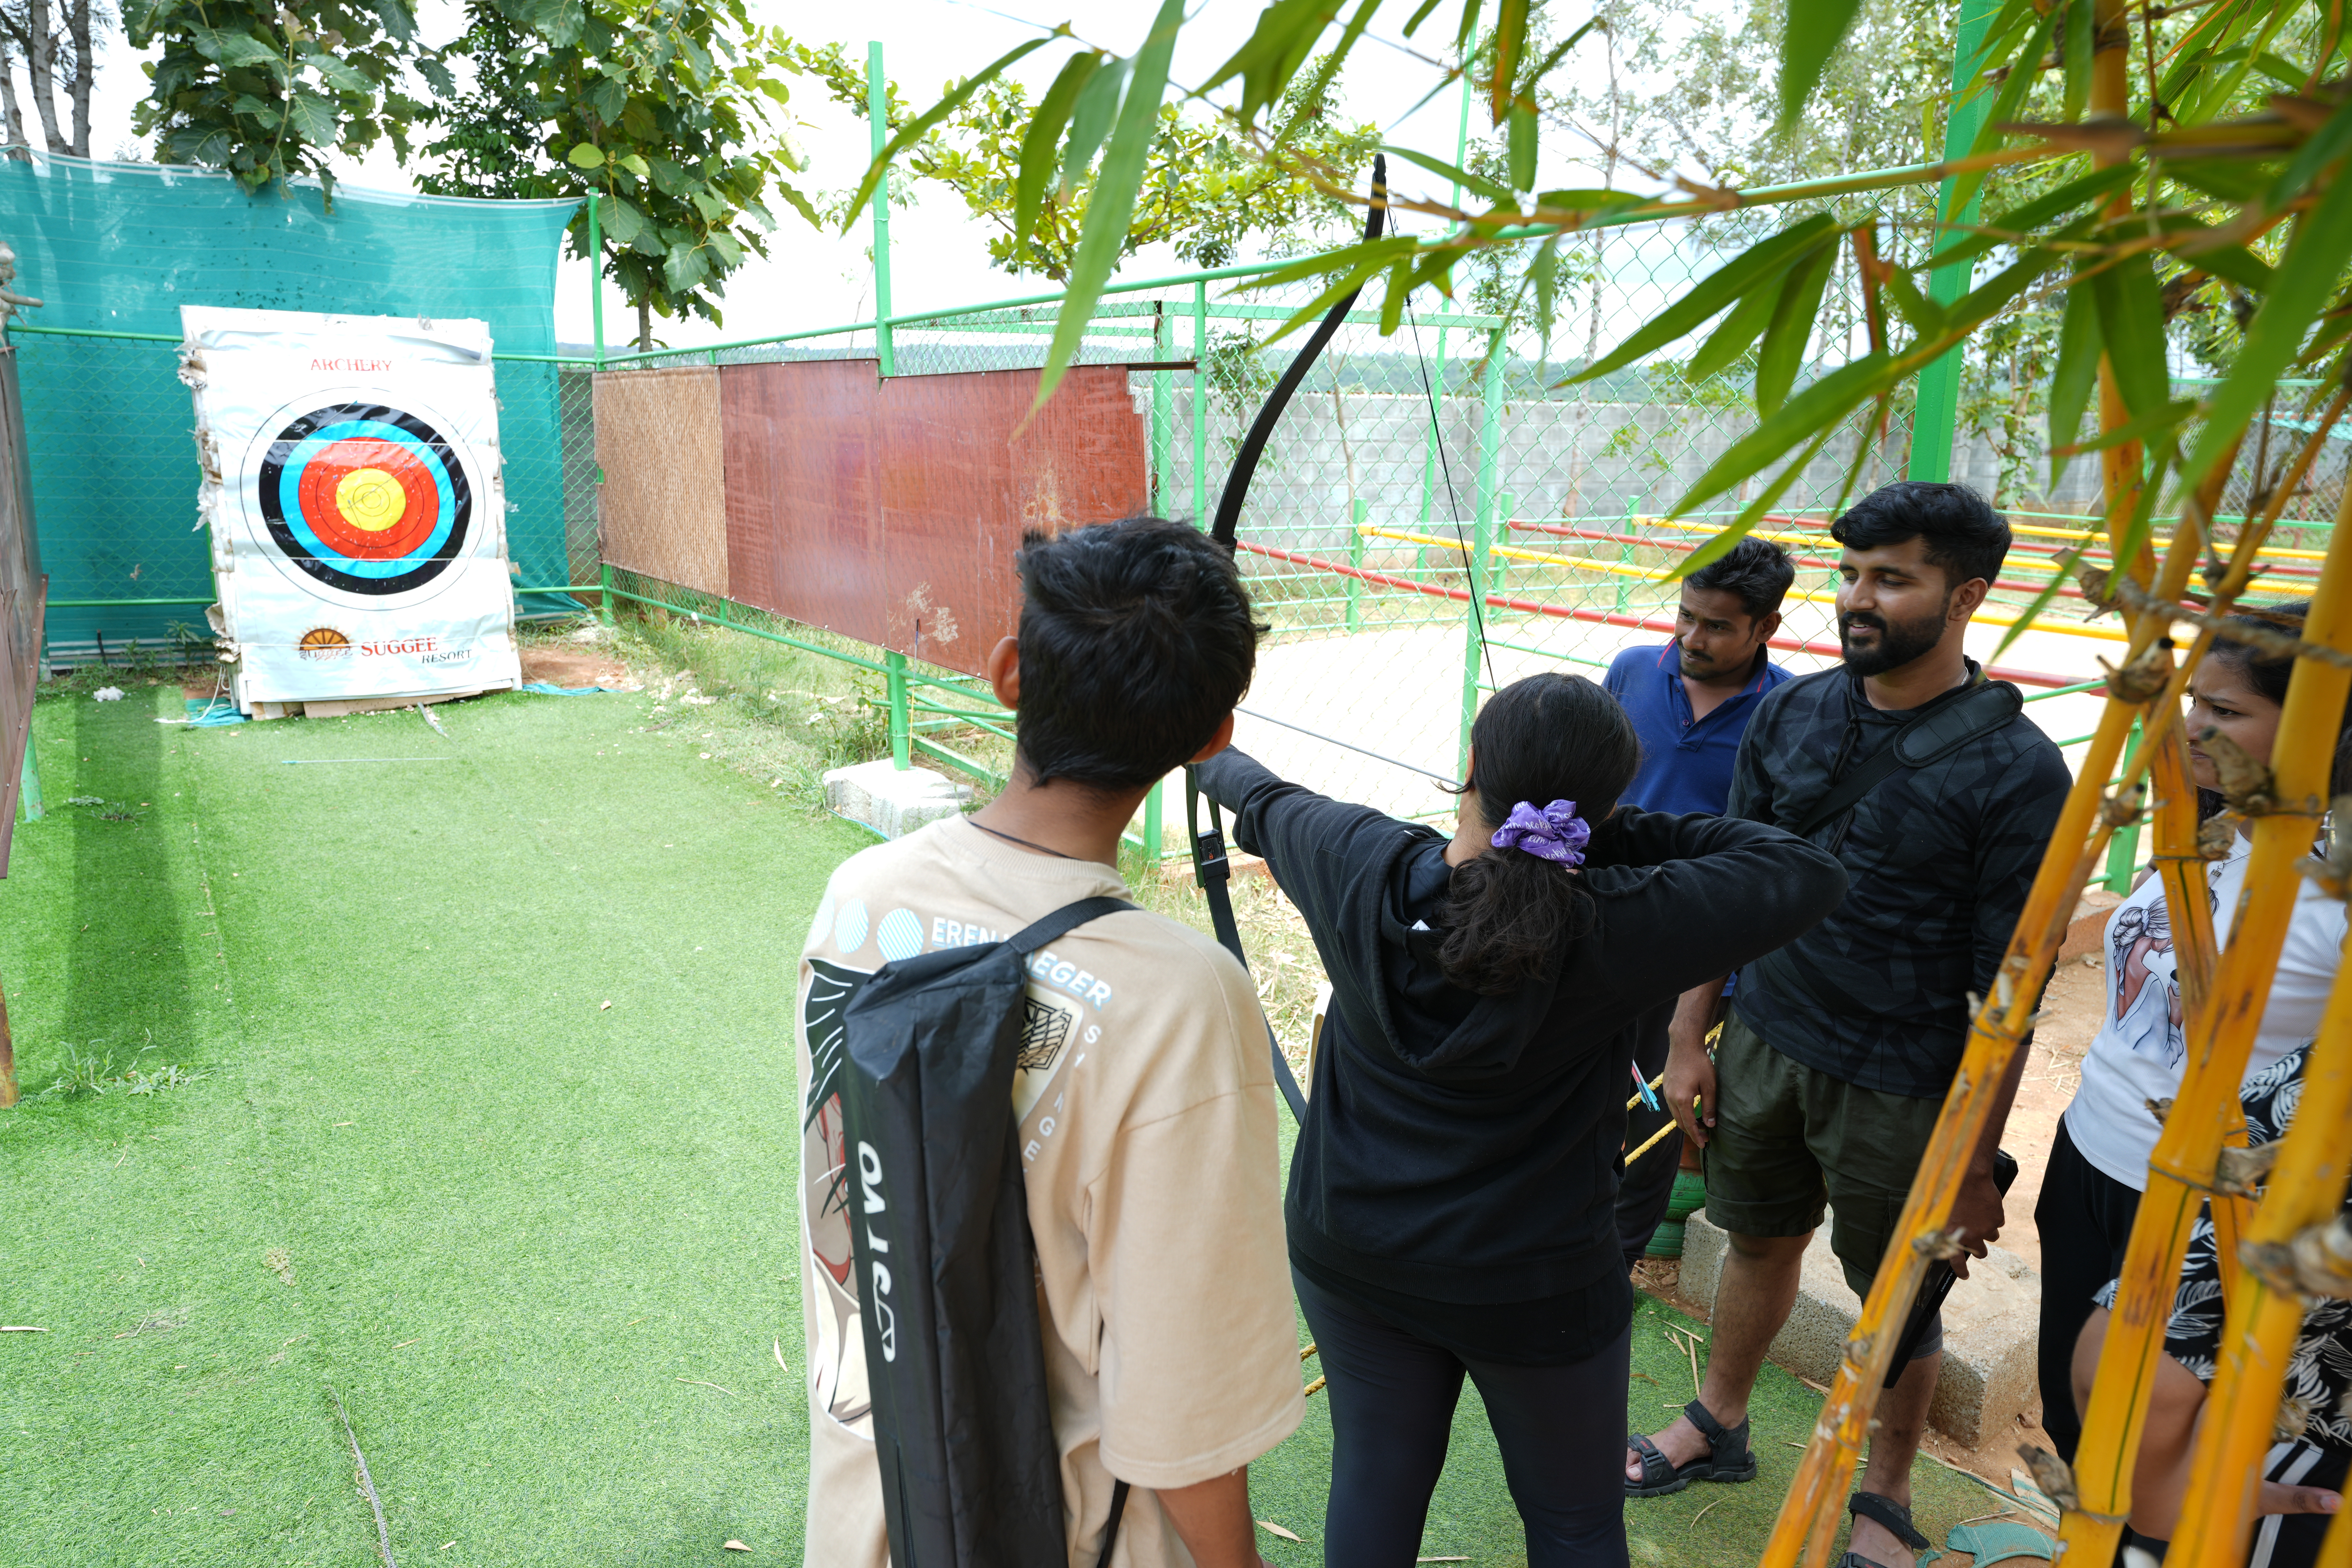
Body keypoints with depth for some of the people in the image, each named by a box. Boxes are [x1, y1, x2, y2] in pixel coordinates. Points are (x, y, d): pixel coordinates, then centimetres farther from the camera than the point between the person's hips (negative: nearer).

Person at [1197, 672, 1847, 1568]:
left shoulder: (1364, 871, -20)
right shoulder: (1613, 931, -28)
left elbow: (1268, 807, 3)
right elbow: (1810, 876, -17)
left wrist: (1218, 764, 25)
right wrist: (1616, 834, -17)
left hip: (1349, 1253, 3)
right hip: (1535, 1289, -2)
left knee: (1376, 1479, 24)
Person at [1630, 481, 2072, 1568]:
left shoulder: (2016, 771, -16)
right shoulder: (1793, 712, -2)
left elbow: (2009, 987, -12)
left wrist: (1978, 1161, -10)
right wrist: (1690, 1037, 4)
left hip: (1901, 1093, -4)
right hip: (1764, 1044, 4)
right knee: (1759, 1243, 22)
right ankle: (1718, 1427, 45)